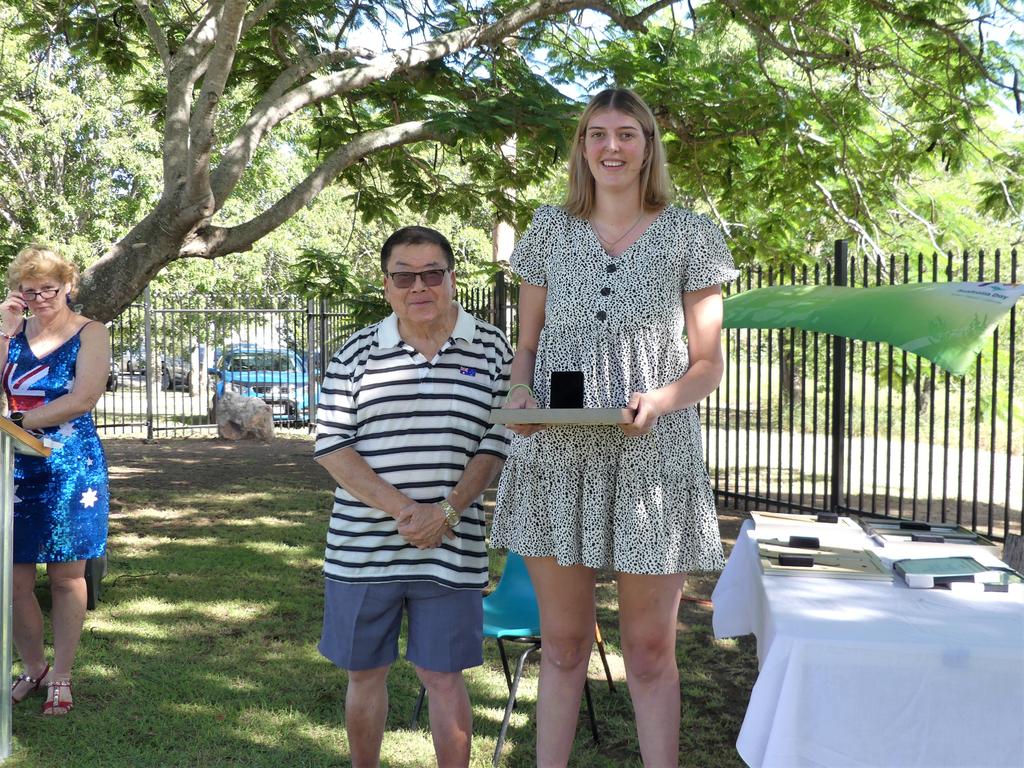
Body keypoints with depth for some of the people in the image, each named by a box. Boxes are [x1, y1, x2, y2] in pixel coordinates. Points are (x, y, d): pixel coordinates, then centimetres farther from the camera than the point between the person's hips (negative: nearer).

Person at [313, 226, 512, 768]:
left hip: (452, 551, -1)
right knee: (365, 673, 14)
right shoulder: (358, 353, 3)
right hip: (362, 549, 2)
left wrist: (446, 512, -14)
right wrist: (405, 509, -13)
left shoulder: (491, 350, 2)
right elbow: (331, 446, -2)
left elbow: (497, 444, -1)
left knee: (443, 677, 4)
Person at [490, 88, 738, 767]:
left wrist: (658, 400, -17)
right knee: (563, 644, 11)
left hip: (651, 461, -2)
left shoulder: (689, 235, 4)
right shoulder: (550, 230, 10)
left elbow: (708, 364, 3)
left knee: (651, 652, 5)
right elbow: (526, 346, 12)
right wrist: (520, 394, -10)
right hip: (555, 459, 2)